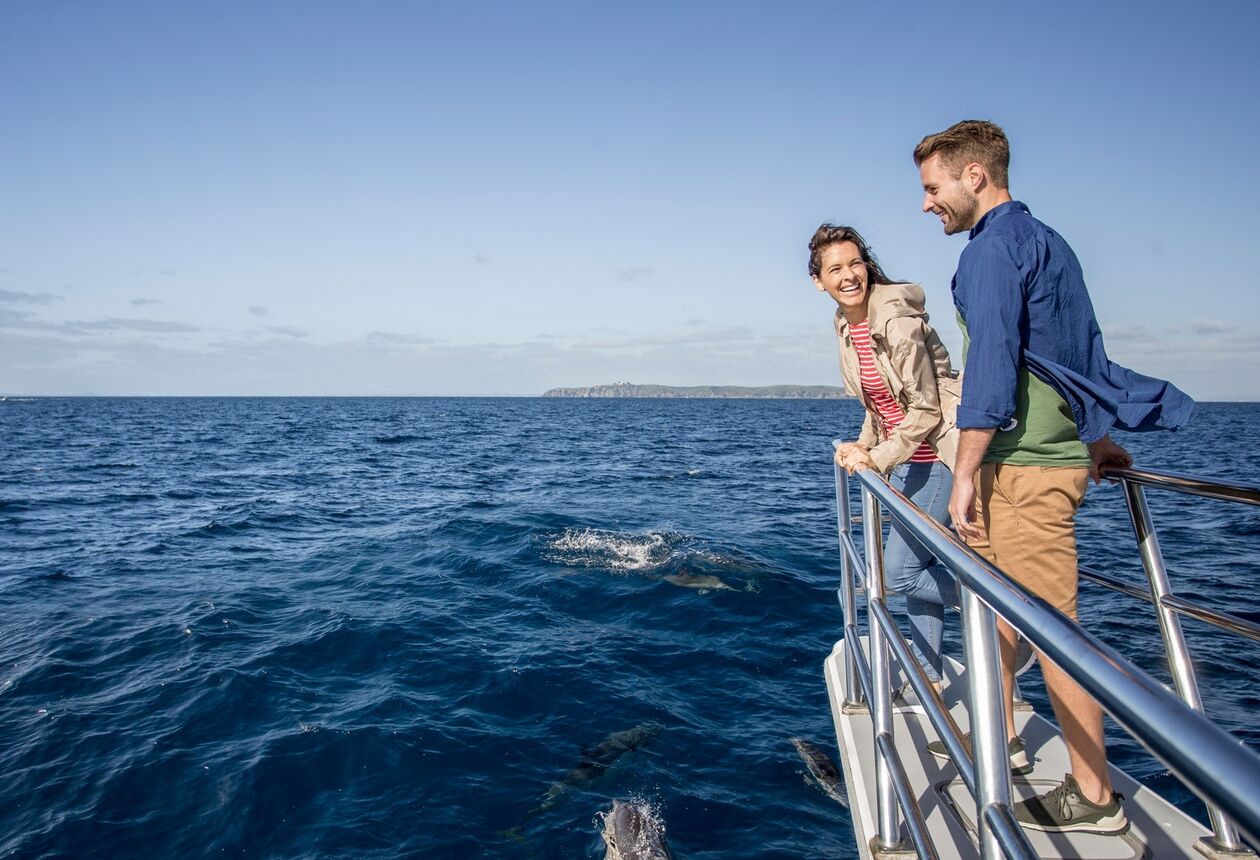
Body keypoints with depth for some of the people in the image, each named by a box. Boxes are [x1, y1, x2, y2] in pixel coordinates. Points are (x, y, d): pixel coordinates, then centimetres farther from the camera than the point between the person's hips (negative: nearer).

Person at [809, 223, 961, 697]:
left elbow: (925, 410, -21)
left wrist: (878, 459, -20)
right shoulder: (847, 324, 5)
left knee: (899, 572, -7)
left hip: (937, 457, -8)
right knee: (919, 568, 14)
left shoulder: (897, 320, -22)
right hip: (904, 457, 9)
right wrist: (863, 447, 6)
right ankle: (928, 679, 26)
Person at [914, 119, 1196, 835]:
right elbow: (1077, 351, 24)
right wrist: (1096, 439, 29)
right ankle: (1001, 733, 32)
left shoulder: (995, 245, -11)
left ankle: (1095, 798, 8)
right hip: (1053, 452, 10)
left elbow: (992, 365, -19)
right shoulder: (1043, 240, 20)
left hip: (1027, 466, -10)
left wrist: (965, 473, -17)